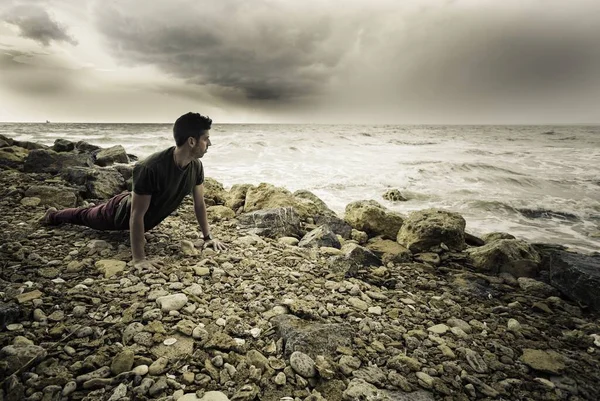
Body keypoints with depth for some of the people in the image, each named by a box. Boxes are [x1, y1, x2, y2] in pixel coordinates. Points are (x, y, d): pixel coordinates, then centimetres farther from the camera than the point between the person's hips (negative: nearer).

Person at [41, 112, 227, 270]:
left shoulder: (196, 166, -24)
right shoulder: (151, 168, -45)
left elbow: (199, 203, -10)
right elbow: (136, 215, -40)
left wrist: (208, 236, -10)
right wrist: (138, 258, -40)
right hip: (123, 212, -6)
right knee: (87, 217, 25)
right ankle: (54, 215, 55)